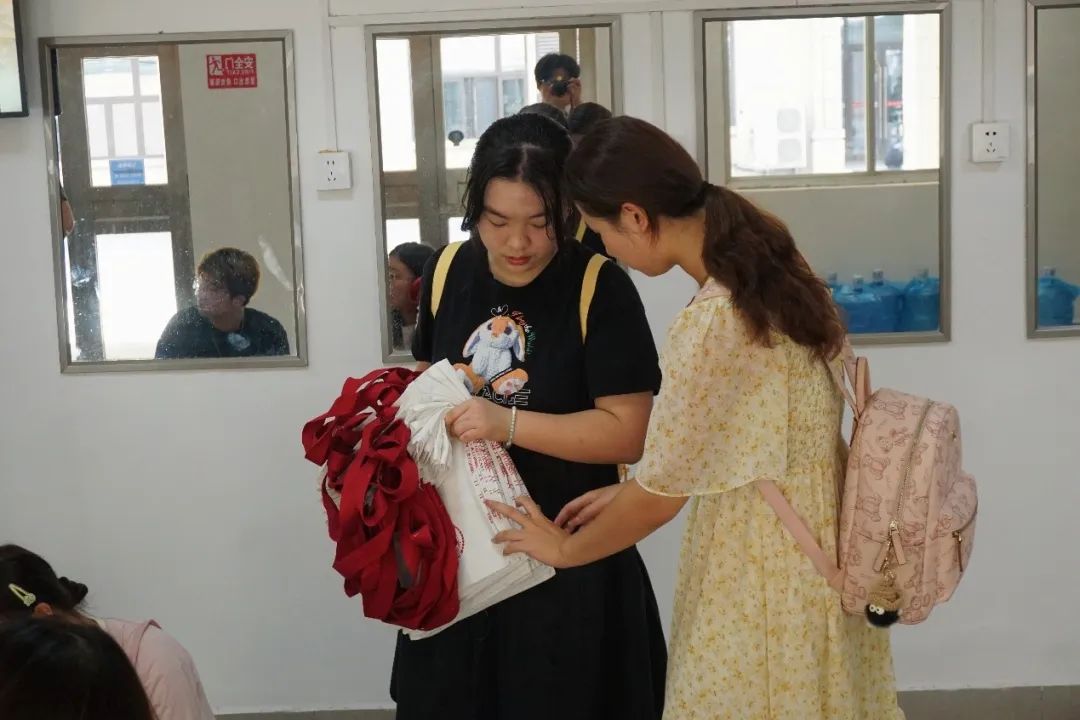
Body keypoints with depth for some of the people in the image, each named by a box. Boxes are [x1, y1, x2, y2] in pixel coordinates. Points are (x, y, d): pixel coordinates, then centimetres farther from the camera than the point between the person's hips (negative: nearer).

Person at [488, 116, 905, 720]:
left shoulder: (713, 323, -26)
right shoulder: (768, 273, 1)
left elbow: (661, 497, -17)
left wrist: (564, 548, -1)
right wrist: (627, 496, 11)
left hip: (765, 566, -8)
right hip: (812, 539, 9)